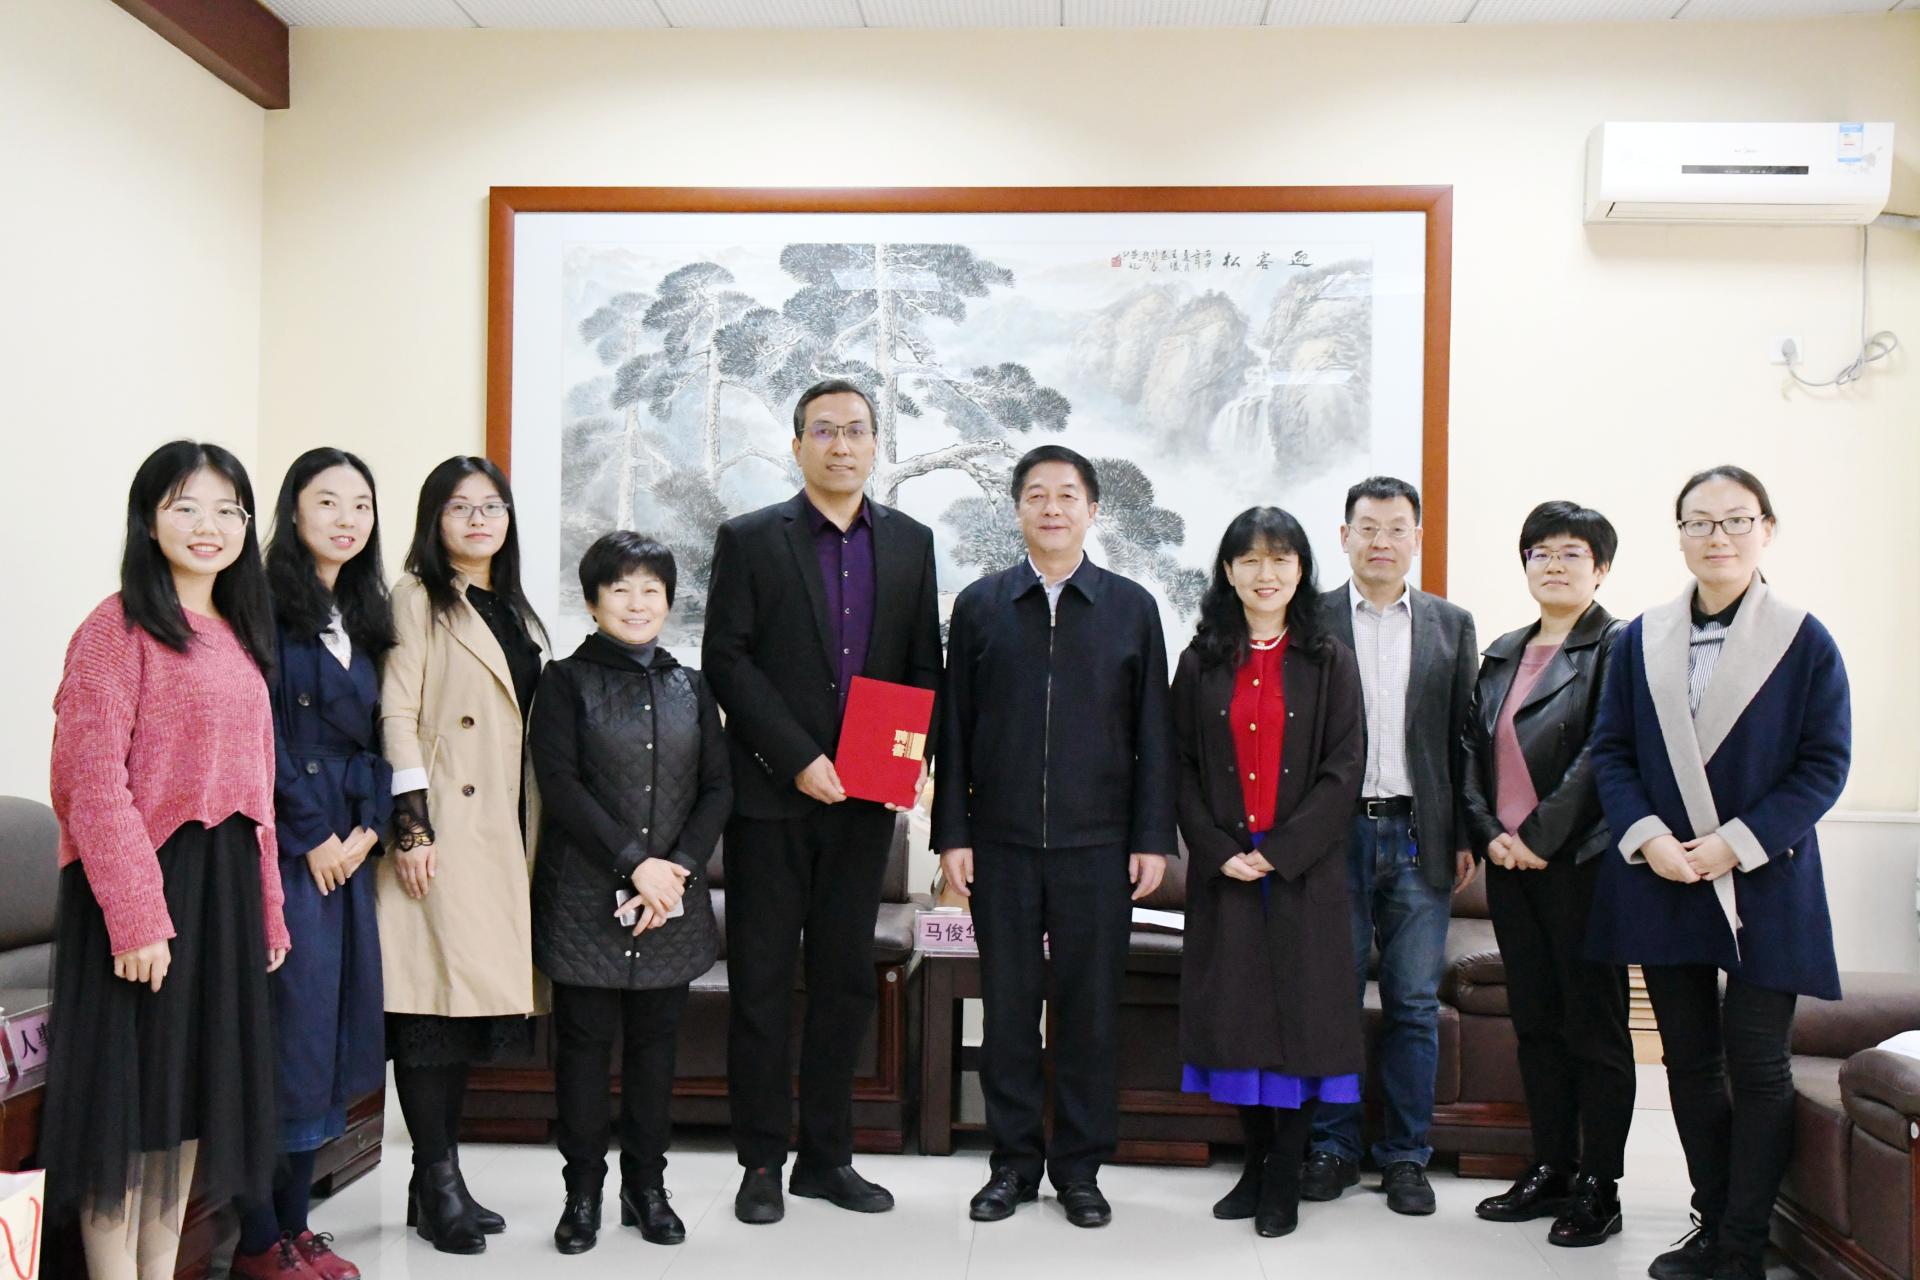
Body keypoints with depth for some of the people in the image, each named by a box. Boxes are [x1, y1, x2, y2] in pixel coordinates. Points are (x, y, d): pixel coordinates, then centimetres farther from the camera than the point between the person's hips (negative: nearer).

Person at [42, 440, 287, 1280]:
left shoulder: (241, 636, 14)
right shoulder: (118, 628, -8)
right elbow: (93, 780, -15)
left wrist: (268, 908, 12)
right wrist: (136, 916, -20)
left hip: (226, 883, 7)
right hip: (143, 880, -7)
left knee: (195, 1086, 13)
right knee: (127, 1087, 0)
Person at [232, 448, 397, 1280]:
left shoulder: (365, 618, 16)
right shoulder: (266, 606, -6)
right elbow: (261, 734, -13)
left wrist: (369, 826, 1)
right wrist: (313, 835, -11)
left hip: (346, 847, 7)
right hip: (282, 846, -7)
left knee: (333, 1025, 8)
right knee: (284, 1025, -5)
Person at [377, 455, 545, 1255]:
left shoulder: (516, 613, 19)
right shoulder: (418, 599, -1)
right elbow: (398, 716, -9)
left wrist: (532, 836, 16)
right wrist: (411, 827, -16)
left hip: (498, 830, 7)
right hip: (440, 828, -7)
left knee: (474, 999, 8)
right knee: (434, 996, -6)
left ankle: (439, 1181, 16)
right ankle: (438, 1184, 2)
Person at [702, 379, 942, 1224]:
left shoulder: (910, 542, 10)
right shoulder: (748, 540, 0)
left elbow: (925, 664, 11)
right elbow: (726, 661, -7)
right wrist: (797, 759, -14)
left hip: (865, 800, 3)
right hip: (770, 797, -3)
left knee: (845, 982, 10)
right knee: (761, 984, 3)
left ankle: (827, 1158, 21)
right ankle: (761, 1163, 14)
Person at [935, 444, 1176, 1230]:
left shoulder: (1131, 607, 6)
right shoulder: (980, 605, 7)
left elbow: (1153, 733, 5)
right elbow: (954, 728, 6)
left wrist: (1153, 838, 0)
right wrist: (951, 834, 0)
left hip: (1097, 845, 0)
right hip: (1000, 844, 1)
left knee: (1090, 1009, 5)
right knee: (1008, 1005, 7)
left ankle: (1080, 1167, 18)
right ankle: (1014, 1160, 20)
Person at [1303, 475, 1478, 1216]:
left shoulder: (1451, 625, 10)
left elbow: (1465, 738, 9)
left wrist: (1466, 837, 4)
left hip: (1419, 837, 2)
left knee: (1415, 1007, 7)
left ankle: (1405, 1156, 18)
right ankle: (1333, 1148, 18)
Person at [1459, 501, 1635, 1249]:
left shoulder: (1617, 648, -5)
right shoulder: (1502, 655, 16)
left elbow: (1602, 754, -14)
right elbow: (1473, 752, 11)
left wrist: (1540, 835, -16)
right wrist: (1490, 834, -2)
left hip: (1581, 860, -6)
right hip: (1510, 861, 7)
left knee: (1594, 1025, 1)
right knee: (1535, 1022, 12)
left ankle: (1599, 1188, 10)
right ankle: (1551, 1171, 22)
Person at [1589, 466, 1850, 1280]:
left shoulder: (1804, 642, -4)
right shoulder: (1641, 640, 5)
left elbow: (1825, 764, -7)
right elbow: (1610, 751, 5)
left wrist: (1738, 844, -15)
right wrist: (1647, 838, -10)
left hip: (1763, 885, -3)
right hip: (1662, 880, 3)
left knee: (1757, 1065, 1)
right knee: (1690, 1062, 11)